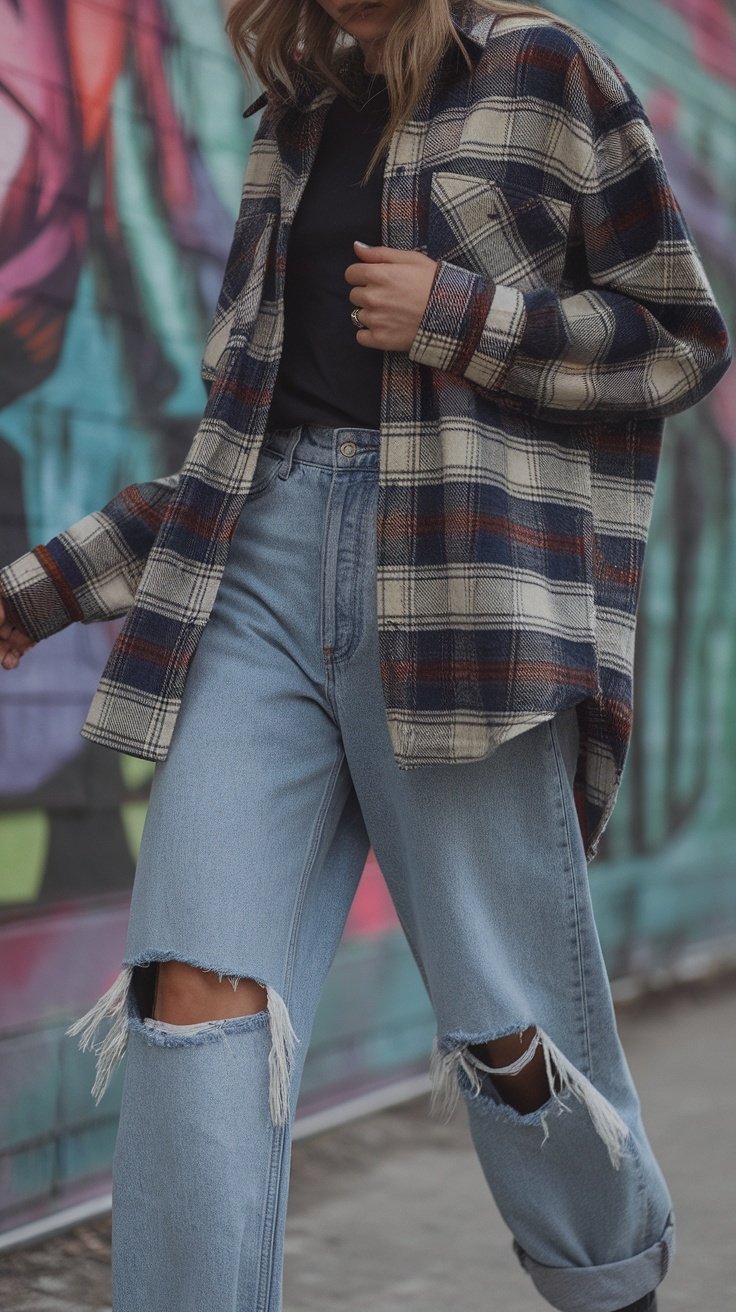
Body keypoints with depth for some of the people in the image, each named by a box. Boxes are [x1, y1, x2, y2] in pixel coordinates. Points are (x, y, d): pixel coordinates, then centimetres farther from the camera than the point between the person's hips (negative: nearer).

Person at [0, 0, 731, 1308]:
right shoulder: (297, 122, 22)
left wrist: (458, 314, -8)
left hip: (466, 583, -4)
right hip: (263, 569, 5)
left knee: (507, 1013, 0)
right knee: (194, 989, -12)